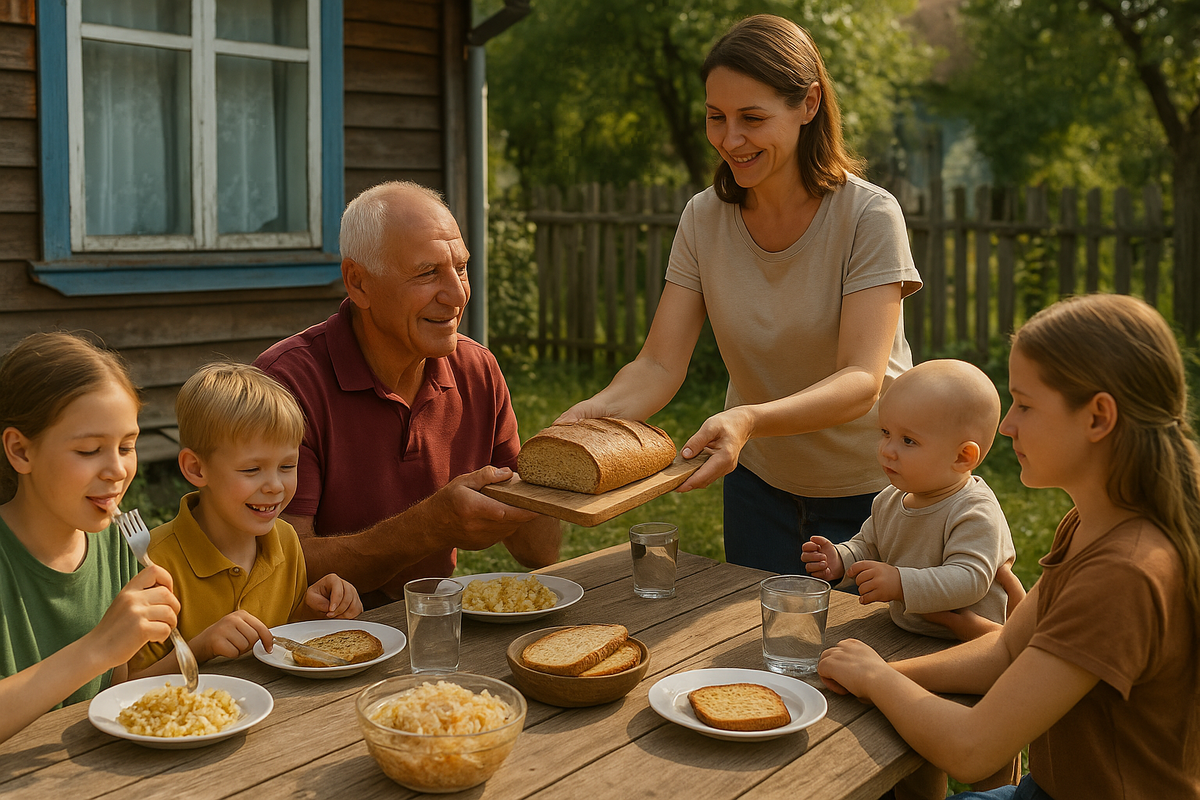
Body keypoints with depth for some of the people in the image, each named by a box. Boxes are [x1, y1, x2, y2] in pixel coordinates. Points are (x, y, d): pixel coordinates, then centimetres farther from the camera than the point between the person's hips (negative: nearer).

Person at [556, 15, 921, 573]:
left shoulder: (869, 217, -20)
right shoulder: (704, 219, -8)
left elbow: (862, 381, -30)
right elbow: (659, 365, -14)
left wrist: (749, 419, -47)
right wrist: (597, 410, -35)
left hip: (868, 485, -3)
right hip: (759, 480, 3)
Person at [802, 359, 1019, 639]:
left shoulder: (976, 514, -16)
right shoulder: (889, 501, 8)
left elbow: (970, 580, -25)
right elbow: (868, 547, 23)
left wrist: (902, 584, -34)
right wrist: (840, 560, 1)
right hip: (901, 636, 6)